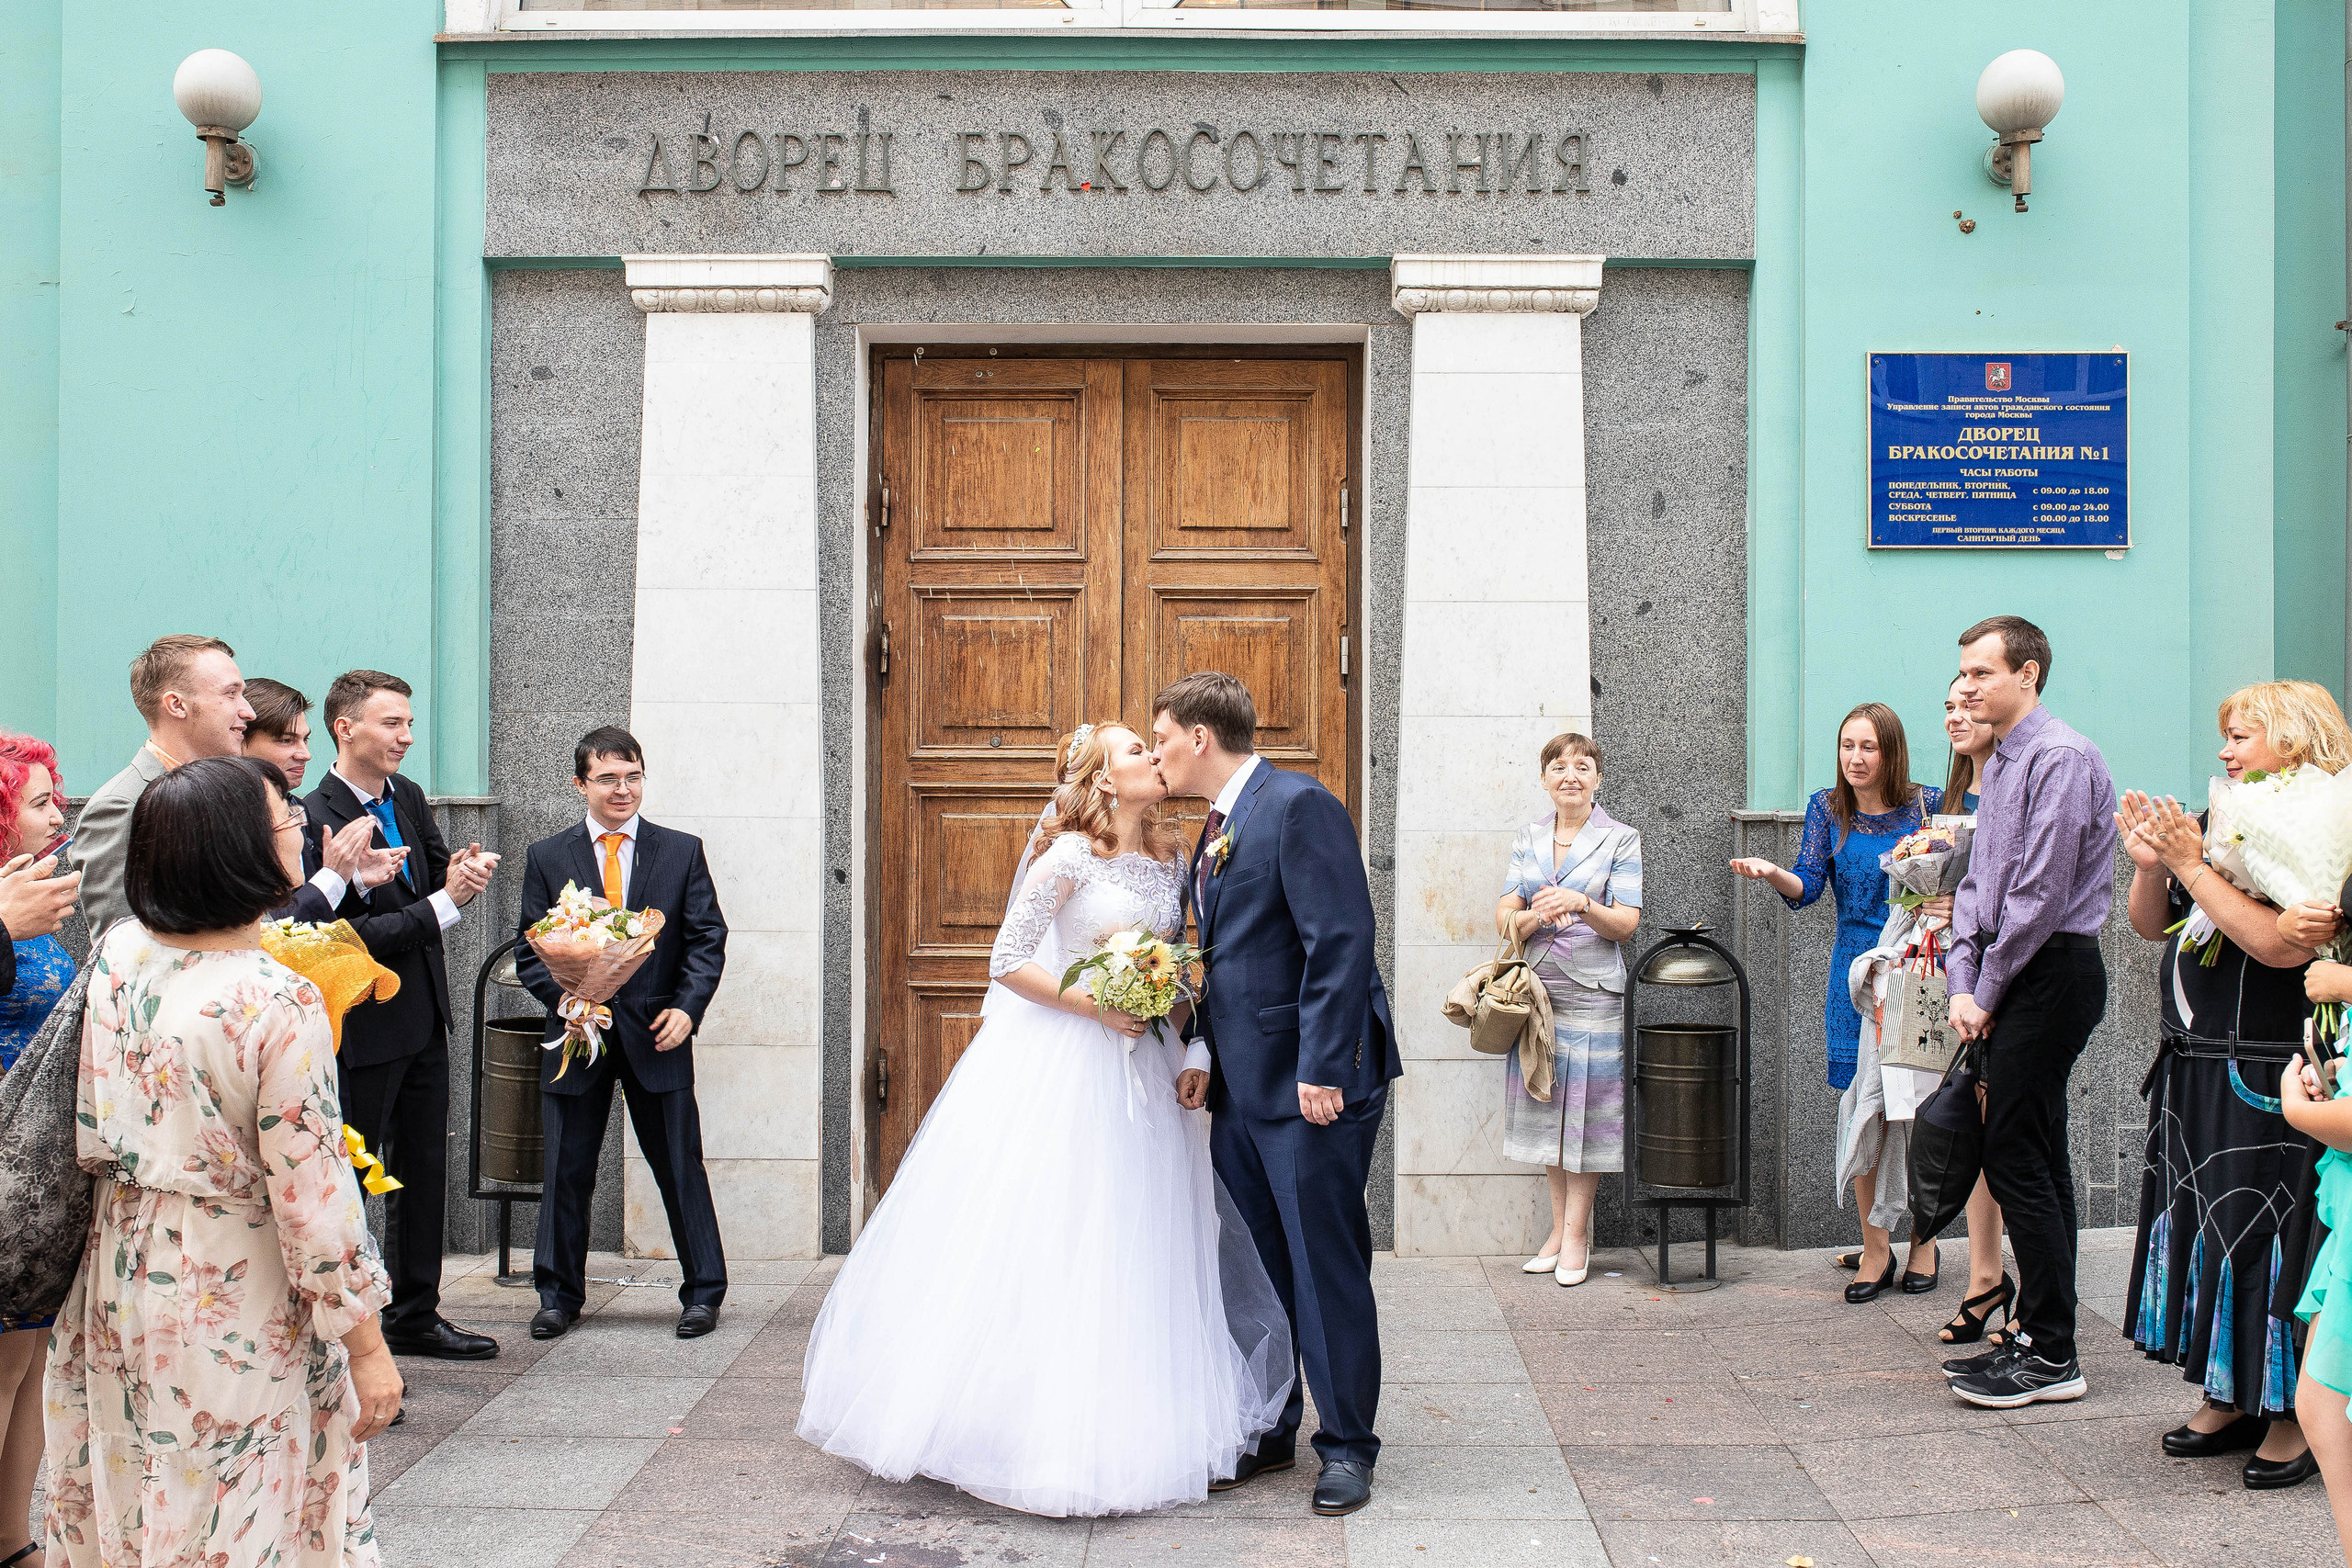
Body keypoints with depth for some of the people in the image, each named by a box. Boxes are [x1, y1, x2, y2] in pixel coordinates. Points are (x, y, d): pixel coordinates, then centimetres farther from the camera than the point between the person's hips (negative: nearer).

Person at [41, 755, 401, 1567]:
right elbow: (314, 1195, -22)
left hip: (118, 1281, 7)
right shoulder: (279, 1006, -24)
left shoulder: (115, 954, -4)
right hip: (234, 1307, -6)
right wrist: (367, 1347, -11)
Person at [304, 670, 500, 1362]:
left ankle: (415, 1316, 31)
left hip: (423, 1020, 8)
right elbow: (353, 936, -23)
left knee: (423, 1173, 17)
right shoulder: (317, 820, -19)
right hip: (363, 1031, -8)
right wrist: (445, 901, -24)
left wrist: (459, 873, -9)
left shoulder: (406, 795, 5)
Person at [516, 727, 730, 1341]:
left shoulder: (682, 851, 3)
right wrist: (567, 998, -13)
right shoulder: (547, 858, 4)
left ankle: (703, 1292, 17)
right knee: (567, 1170, 8)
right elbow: (531, 951, 4)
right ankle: (559, 1295, 24)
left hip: (656, 1036, -1)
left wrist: (687, 1008, -12)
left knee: (681, 1168, 5)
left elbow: (707, 939, 1)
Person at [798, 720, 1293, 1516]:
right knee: (1038, 1238, -2)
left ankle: (1110, 1433, 20)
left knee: (1136, 1246, 8)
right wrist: (1095, 1006, -16)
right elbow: (1006, 963, -11)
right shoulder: (1070, 855, -11)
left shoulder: (1173, 858, 8)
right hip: (1058, 1061, -7)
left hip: (1138, 1068, 7)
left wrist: (1176, 1023, 0)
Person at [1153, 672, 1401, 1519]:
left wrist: (1322, 1069, -22)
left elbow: (1342, 941, -19)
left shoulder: (1299, 805, -13)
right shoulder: (1216, 830, 16)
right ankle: (1268, 1430, 28)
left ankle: (1346, 1446, 13)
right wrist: (1202, 1051, 5)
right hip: (1239, 1084, 9)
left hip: (1309, 1082, -9)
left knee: (1326, 1268, 0)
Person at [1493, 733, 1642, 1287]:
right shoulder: (1528, 838, 11)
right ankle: (1559, 1227, 18)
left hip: (1592, 989, -4)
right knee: (1545, 1102, 7)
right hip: (1536, 987, 4)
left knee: (1586, 1105, -2)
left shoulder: (1621, 840, 1)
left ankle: (1576, 1234, 6)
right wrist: (1536, 916, -18)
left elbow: (1626, 923, -6)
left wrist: (1581, 904, -24)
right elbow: (1504, 917, 4)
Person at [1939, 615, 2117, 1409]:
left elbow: (2040, 894, -18)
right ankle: (2040, 1336, 19)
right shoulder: (2000, 764, 16)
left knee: (2017, 1158, -9)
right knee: (2033, 1158, 12)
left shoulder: (2062, 759, -14)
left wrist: (1988, 994, -11)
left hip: (2051, 975, -10)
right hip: (2009, 980, 10)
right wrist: (1962, 986, 4)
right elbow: (1976, 884, 16)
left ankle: (2050, 1356, -2)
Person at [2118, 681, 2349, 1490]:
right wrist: (2149, 864, -4)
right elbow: (2153, 925, 15)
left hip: (2268, 1082, -8)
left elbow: (2284, 944, -26)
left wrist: (2192, 865, -22)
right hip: (2193, 1069, 8)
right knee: (2200, 1225, 13)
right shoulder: (2221, 821, 10)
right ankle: (2233, 1398, 26)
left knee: (2266, 1235, -2)